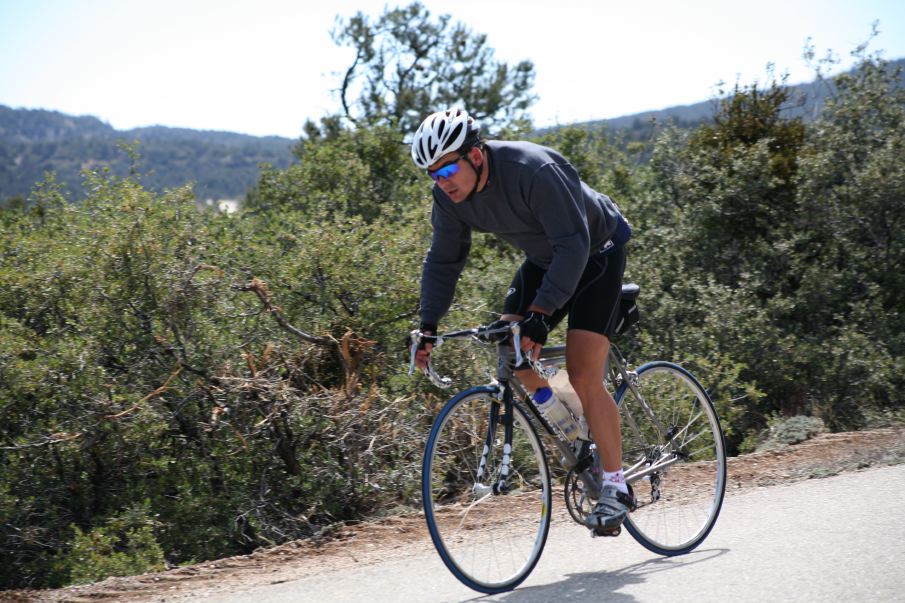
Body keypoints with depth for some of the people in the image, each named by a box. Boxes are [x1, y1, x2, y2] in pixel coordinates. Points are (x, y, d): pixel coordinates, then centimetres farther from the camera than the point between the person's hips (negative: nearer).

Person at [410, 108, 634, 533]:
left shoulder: (534, 171, -35)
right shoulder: (449, 194, -13)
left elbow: (574, 244, -37)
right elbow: (443, 260, -3)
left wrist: (540, 313, -43)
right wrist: (428, 327, -11)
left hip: (596, 251, -7)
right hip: (545, 257, 7)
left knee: (582, 375, -16)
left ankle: (616, 488, -9)